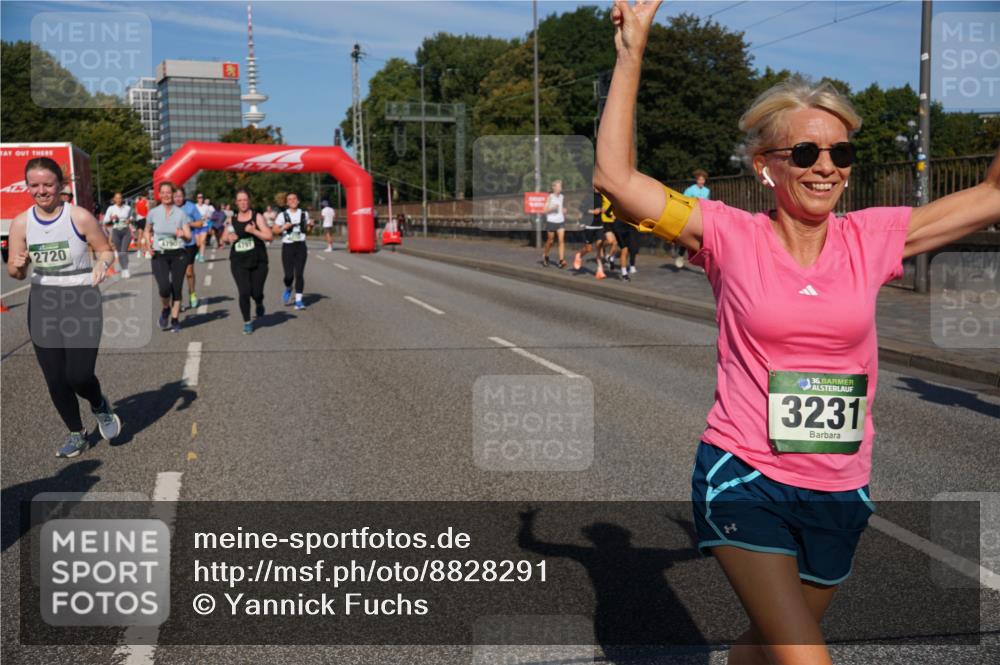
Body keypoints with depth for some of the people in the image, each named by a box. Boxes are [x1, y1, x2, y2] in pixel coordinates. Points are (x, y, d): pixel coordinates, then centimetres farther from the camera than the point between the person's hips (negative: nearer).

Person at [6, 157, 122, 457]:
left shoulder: (80, 217, -10)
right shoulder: (21, 223, 0)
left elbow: (106, 250, 0)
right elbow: (15, 273, 5)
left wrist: (102, 265, -22)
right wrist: (17, 266, -18)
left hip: (82, 300, -4)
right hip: (43, 302, 4)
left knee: (79, 375, -11)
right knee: (55, 379, 7)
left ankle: (100, 406, 25)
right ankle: (76, 434, 28)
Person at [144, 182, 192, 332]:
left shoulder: (181, 213, 0)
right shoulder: (153, 213, 2)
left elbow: (189, 236, -2)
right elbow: (148, 231, 18)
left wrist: (183, 234, -25)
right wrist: (149, 243, 0)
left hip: (178, 254, 0)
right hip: (159, 255, 0)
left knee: (177, 288, 4)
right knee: (164, 287, -19)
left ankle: (175, 320, 19)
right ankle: (165, 309, 13)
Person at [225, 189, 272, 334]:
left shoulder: (257, 217, -3)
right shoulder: (232, 219, 7)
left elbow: (269, 236, -10)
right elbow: (225, 237, 21)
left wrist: (253, 231, -23)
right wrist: (229, 238, -2)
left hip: (258, 262, -1)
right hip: (239, 262, 1)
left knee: (256, 292, 0)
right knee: (244, 292, -9)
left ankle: (259, 305, 38)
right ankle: (247, 322, 9)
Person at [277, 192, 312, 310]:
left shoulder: (304, 214, 8)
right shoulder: (283, 215, -1)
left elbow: (307, 230, 19)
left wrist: (310, 225, -2)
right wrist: (284, 227, -18)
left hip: (301, 246, 2)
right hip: (287, 246, -1)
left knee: (299, 274, -6)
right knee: (289, 275, -5)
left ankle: (298, 300, 0)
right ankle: (288, 289, 30)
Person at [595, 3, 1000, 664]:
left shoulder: (873, 237, -1)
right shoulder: (731, 236, -9)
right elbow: (616, 177, -15)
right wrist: (631, 56, -14)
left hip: (839, 492, 4)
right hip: (744, 479, -3)